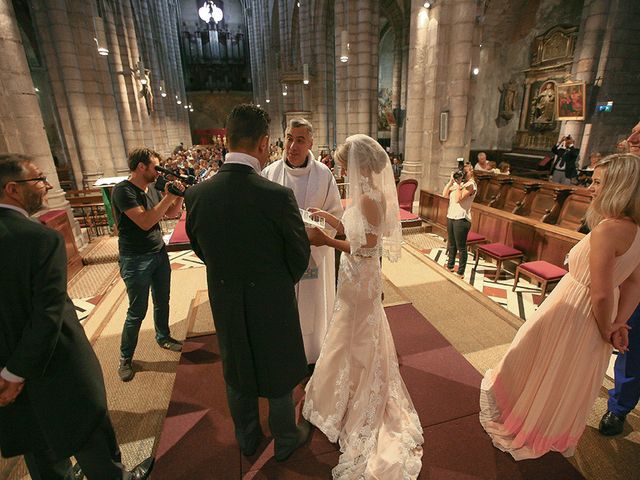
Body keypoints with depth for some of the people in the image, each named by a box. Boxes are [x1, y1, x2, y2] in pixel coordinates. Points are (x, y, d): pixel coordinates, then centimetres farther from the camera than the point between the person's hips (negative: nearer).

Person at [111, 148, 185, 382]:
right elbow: (145, 222, -26)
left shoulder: (149, 189, 7)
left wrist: (179, 195, -4)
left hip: (159, 253, 7)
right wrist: (168, 197, -23)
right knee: (137, 312, 2)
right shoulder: (123, 190, -16)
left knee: (162, 302, 18)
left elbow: (172, 214, 13)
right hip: (136, 261, -7)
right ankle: (125, 358, 21)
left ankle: (163, 337, 39)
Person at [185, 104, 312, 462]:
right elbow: (300, 257, -13)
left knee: (237, 371, 26)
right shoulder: (278, 196, -25)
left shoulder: (197, 194, -12)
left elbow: (201, 250, 3)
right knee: (279, 375, 20)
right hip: (273, 303, -3)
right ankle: (286, 439, 45)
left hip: (225, 303, 4)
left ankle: (247, 438, 50)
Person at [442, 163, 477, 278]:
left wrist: (459, 184, -18)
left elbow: (458, 199, -21)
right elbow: (445, 194, 5)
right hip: (450, 217, 8)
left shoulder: (470, 185, -10)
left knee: (461, 247, 0)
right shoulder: (457, 183, 11)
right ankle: (450, 266, 35)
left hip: (461, 219, -8)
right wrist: (451, 181, -1)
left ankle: (460, 273, 10)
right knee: (451, 244, 20)